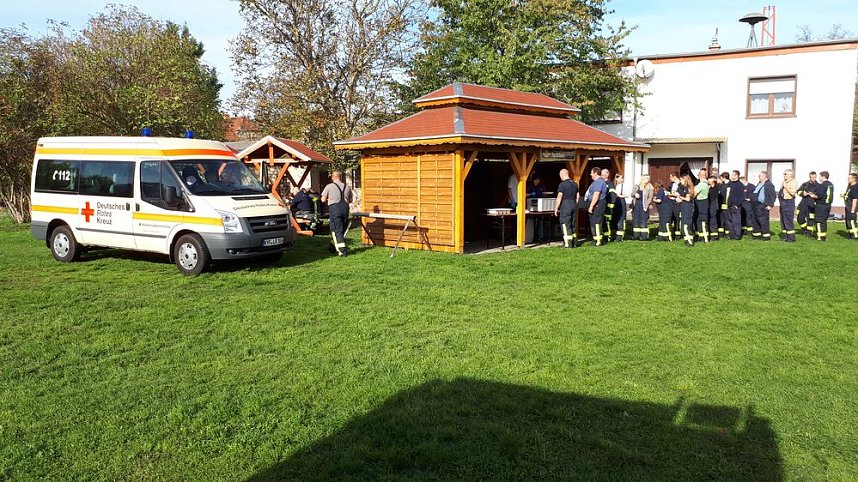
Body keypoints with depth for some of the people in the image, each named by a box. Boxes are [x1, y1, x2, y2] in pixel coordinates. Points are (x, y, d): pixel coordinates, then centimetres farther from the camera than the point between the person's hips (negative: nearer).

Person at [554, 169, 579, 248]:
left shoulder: (562, 184, -11)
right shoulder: (575, 184, 12)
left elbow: (559, 197, -14)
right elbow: (577, 197, 15)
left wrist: (556, 208, -9)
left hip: (565, 205, -7)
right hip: (574, 204, 7)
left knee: (565, 224, -4)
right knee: (573, 224, 12)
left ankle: (568, 244, -8)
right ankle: (573, 243, 15)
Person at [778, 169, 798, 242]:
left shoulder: (793, 182, -9)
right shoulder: (784, 182, 17)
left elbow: (792, 192, -22)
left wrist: (786, 186, -17)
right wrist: (779, 194, 8)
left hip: (789, 202, -9)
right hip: (782, 201, 9)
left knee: (788, 220, -10)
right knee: (783, 220, 11)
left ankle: (791, 238, -5)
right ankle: (785, 236, 18)